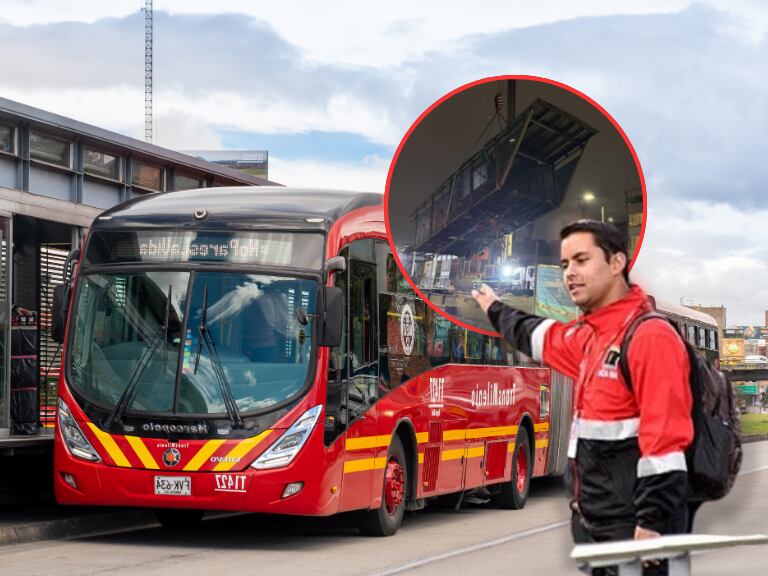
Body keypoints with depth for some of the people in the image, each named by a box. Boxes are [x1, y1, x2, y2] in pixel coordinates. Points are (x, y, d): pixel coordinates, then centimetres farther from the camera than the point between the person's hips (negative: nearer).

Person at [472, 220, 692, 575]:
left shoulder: (650, 336, -15)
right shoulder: (588, 336, 14)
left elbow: (666, 441, -22)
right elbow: (538, 336, 39)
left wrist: (653, 526, -26)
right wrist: (496, 311, 54)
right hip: (596, 528, 9)